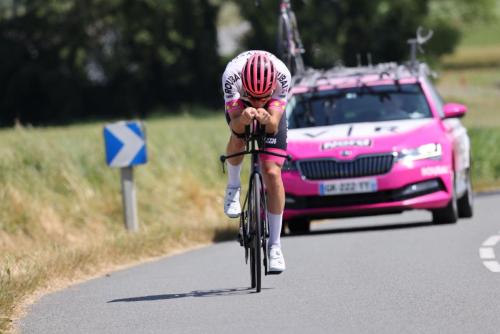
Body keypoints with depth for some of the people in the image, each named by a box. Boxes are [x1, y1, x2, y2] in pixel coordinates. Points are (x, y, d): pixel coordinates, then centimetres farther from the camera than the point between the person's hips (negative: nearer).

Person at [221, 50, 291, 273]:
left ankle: (275, 245, -6)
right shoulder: (232, 75, -39)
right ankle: (233, 187, -4)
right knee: (238, 138, -34)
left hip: (271, 115, 0)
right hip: (239, 109, 0)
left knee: (272, 173, -14)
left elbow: (274, 126, -39)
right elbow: (235, 124, -41)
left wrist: (267, 119, -61)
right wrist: (243, 119, -63)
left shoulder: (282, 75, -38)